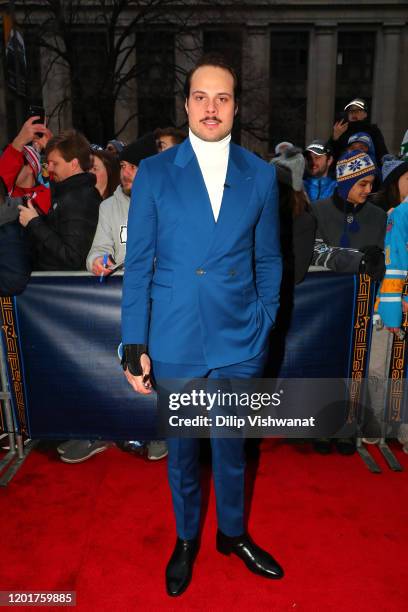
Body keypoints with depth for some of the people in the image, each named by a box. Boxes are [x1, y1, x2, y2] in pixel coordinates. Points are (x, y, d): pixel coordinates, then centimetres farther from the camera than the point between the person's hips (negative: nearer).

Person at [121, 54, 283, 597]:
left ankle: (233, 533, 46)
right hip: (174, 342, 0)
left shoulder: (261, 175, 2)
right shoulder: (153, 173, -2)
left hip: (238, 342, 1)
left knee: (231, 446, 19)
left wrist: (263, 330, 3)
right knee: (181, 449, 18)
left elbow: (268, 260, 7)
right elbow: (137, 265, -3)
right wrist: (134, 346, -6)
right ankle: (186, 539, 45)